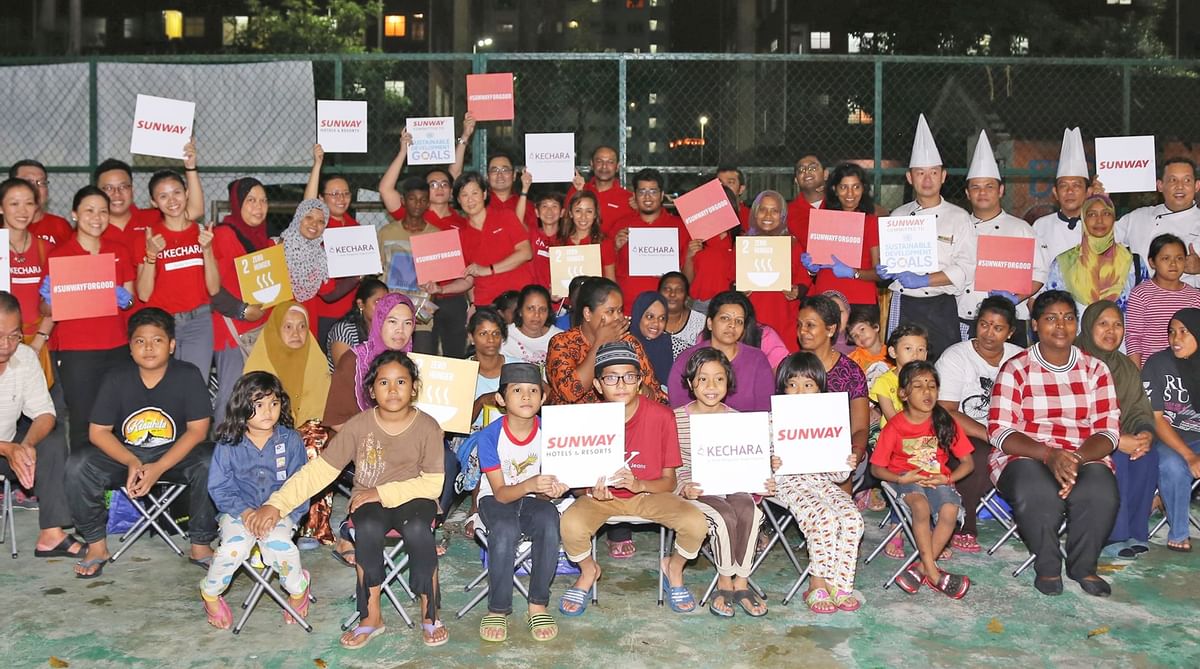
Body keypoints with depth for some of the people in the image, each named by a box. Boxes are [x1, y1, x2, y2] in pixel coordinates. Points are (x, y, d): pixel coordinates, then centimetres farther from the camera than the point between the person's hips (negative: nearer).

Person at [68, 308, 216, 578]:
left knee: (210, 462, -32)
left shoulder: (188, 376, -11)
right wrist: (132, 463, -24)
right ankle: (96, 545, -6)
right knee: (78, 465, -24)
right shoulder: (116, 379, -7)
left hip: (175, 455, -2)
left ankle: (201, 545, -14)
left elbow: (197, 430, -13)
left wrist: (158, 468, -24)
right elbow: (98, 431, -6)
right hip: (124, 455, 2)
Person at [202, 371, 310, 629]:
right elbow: (219, 487, -3)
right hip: (238, 510, 0)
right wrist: (245, 511, -16)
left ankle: (298, 588, 4)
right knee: (234, 547, -27)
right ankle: (210, 593, 5)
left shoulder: (291, 440, -3)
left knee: (279, 544, -29)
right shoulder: (228, 444, -4)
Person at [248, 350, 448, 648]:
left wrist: (382, 493, -19)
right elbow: (319, 470, -7)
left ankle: (430, 614, -15)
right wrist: (277, 504, -17)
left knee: (417, 529, -35)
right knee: (368, 527, -34)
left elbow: (433, 483, -10)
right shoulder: (358, 425, -6)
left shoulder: (427, 427, -8)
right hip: (368, 501, 1)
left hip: (413, 499, -1)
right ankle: (371, 617, -16)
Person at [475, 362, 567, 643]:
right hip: (495, 499, -2)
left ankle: (538, 606, -19)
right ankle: (498, 610, -17)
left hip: (532, 498, 2)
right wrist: (529, 485, -39)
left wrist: (550, 490, -31)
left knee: (549, 520, -32)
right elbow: (501, 493, -18)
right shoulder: (490, 436, -17)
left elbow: (543, 491, -6)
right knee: (506, 530, -35)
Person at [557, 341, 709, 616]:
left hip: (649, 492, 0)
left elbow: (669, 481, -8)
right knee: (571, 524, -32)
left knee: (696, 523, -27)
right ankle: (588, 570, 5)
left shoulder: (661, 416, -13)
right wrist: (592, 490, -29)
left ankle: (674, 568, 10)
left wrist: (638, 484, -29)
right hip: (600, 495, 0)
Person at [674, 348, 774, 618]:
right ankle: (725, 583, -10)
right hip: (696, 491, -3)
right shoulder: (677, 418, -2)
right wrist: (684, 488, -22)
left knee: (749, 511, -30)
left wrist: (763, 481, -11)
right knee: (725, 516, -31)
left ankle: (741, 582, -16)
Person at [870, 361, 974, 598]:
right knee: (921, 506, -35)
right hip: (906, 480, -2)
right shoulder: (894, 427, -5)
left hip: (937, 479, 2)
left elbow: (968, 462, 4)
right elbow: (876, 468, 0)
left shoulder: (946, 423, 1)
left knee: (950, 510, -30)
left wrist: (947, 479, -14)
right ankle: (933, 573, -28)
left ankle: (921, 568, -19)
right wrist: (901, 479, -17)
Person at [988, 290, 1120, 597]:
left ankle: (1083, 565, -4)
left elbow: (1108, 430, 2)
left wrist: (1077, 458, -20)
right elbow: (1000, 431, -7)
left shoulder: (1096, 370, 10)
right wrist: (1048, 455, -23)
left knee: (1100, 494, -32)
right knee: (1037, 494, -36)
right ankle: (1047, 566, -9)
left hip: (1085, 458, 2)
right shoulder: (1016, 369, 1)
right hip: (1026, 457, -2)